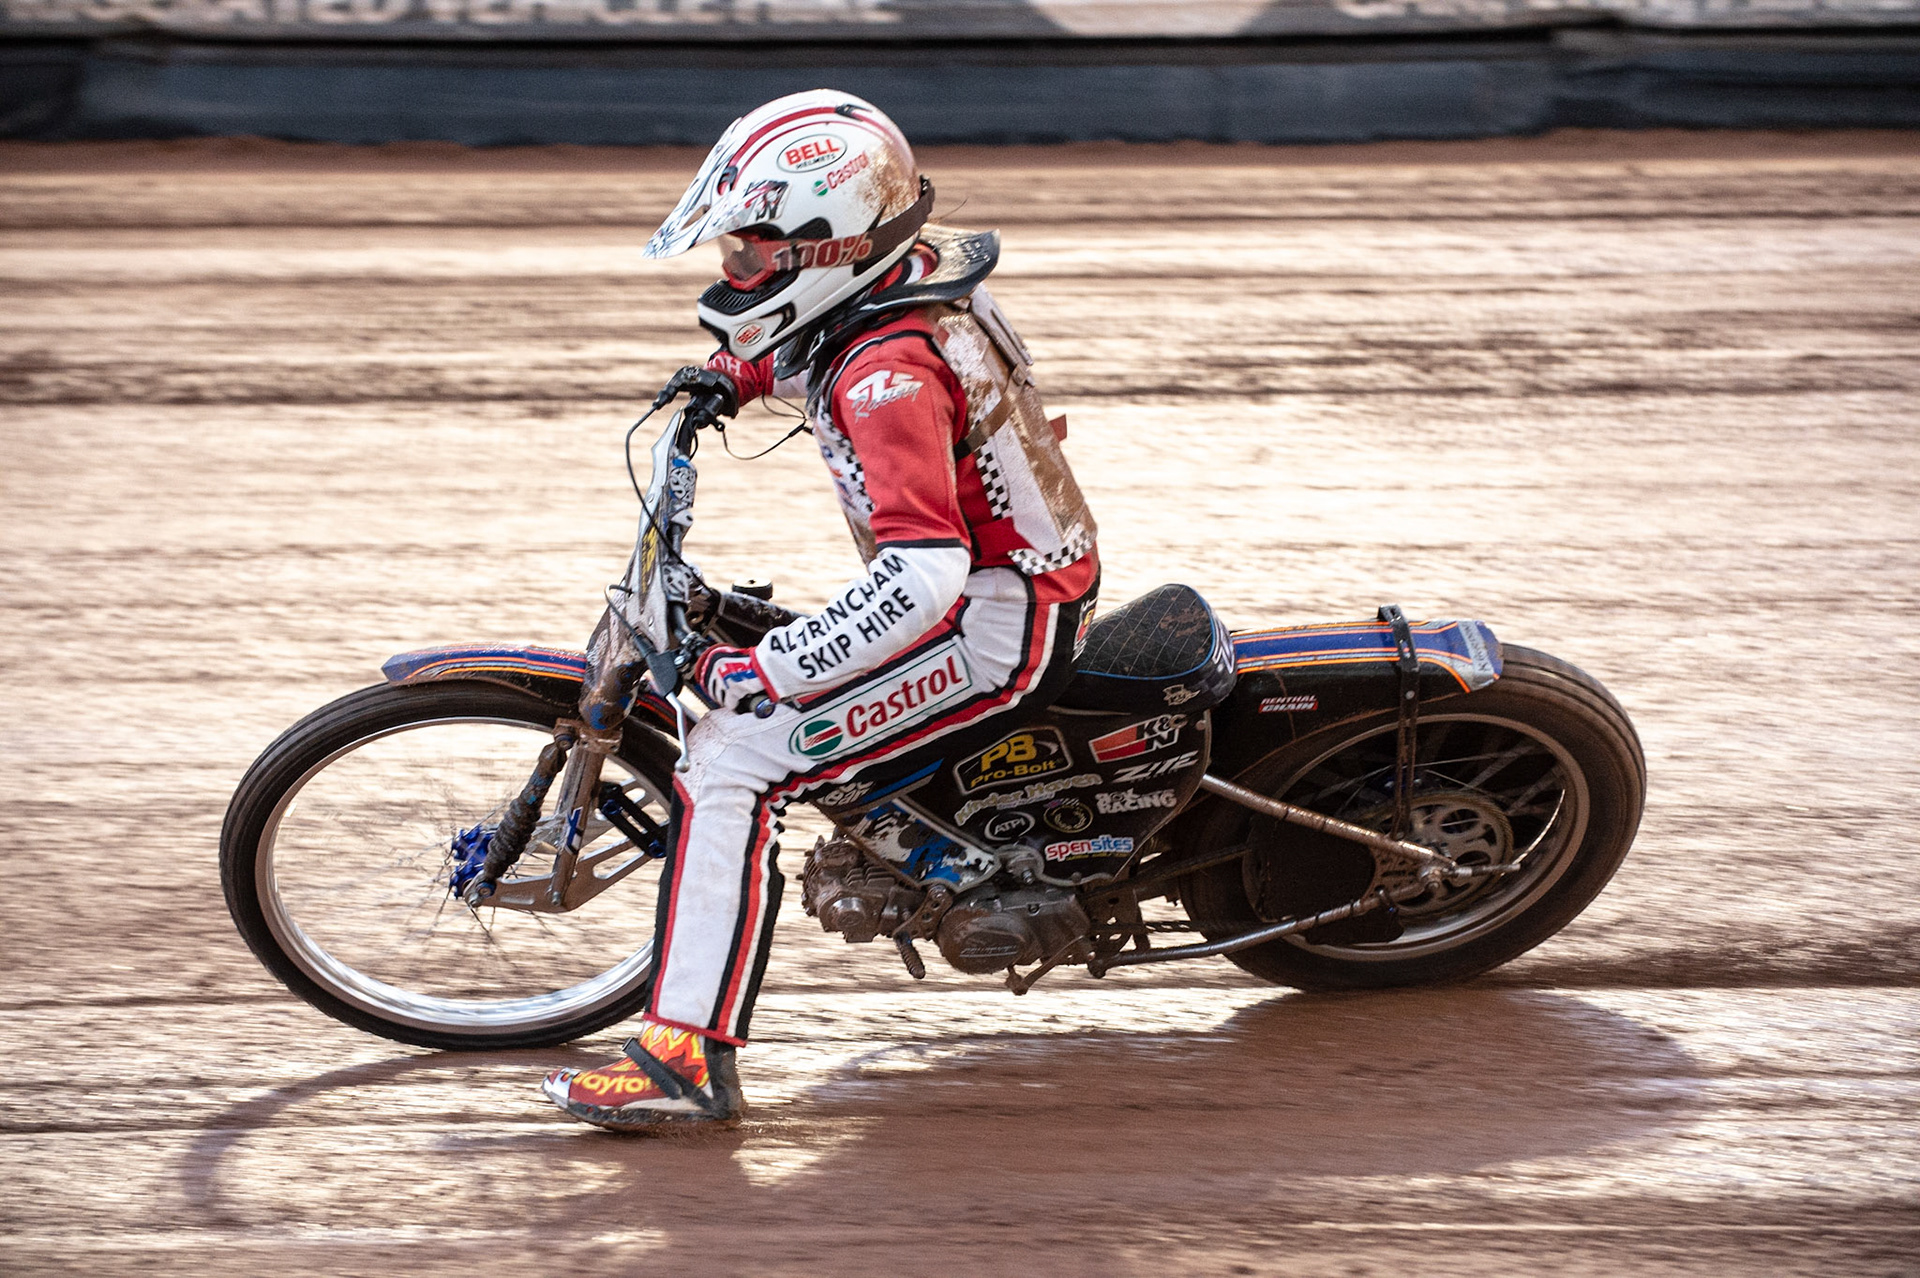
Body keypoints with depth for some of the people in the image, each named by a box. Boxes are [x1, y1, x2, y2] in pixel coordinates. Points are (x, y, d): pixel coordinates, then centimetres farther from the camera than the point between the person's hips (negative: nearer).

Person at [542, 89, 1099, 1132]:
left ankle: (690, 1057, -22)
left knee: (729, 762, -20)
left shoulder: (889, 372, -26)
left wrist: (756, 673, -34)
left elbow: (923, 574, -37)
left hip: (994, 629, -11)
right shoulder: (919, 268, 3)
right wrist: (739, 374, 14)